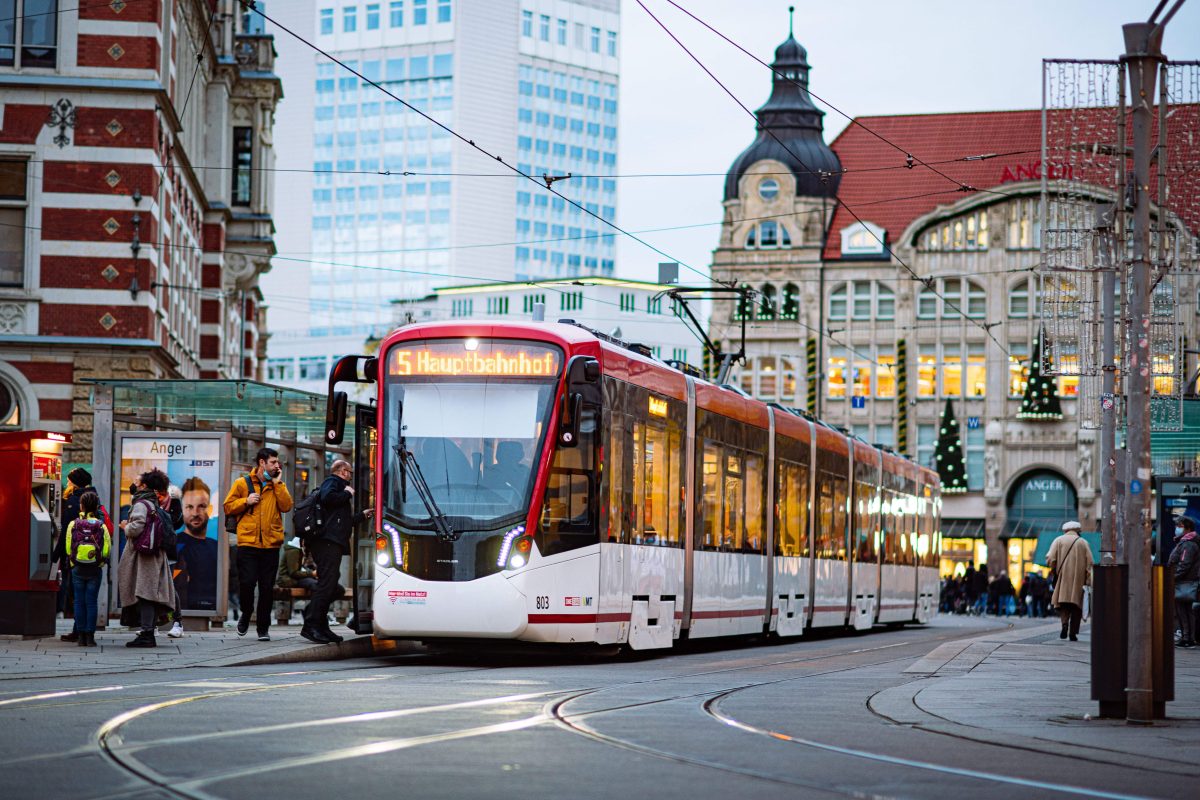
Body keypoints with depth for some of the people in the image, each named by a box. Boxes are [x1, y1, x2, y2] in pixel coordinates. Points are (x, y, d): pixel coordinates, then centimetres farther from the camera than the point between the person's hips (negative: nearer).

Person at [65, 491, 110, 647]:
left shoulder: (73, 524, -3)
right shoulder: (101, 525, -5)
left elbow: (68, 548, 0)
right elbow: (107, 548, -4)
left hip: (78, 569, 0)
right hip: (95, 569, 0)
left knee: (79, 601, 6)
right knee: (91, 602, 3)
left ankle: (81, 636, 6)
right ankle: (90, 636, 0)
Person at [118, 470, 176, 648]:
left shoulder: (141, 504, -9)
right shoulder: (156, 506, 17)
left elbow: (136, 528, -20)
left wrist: (126, 526, 1)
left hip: (142, 555, -9)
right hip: (156, 555, 9)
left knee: (144, 594, -12)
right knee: (151, 594, 9)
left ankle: (146, 634, -17)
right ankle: (148, 632, 11)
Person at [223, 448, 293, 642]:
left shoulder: (278, 486, 13)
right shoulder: (242, 483, 6)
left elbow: (286, 506, -2)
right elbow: (228, 507, 6)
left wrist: (277, 483, -4)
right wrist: (246, 501, -10)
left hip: (271, 544, 2)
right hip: (248, 544, -2)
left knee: (266, 588, 3)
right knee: (246, 583, -7)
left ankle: (263, 628, 10)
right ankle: (246, 614, 21)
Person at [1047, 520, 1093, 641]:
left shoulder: (1058, 541, 4)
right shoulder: (1083, 543, 6)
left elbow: (1050, 559, -6)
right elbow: (1089, 563, 0)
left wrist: (1055, 572, 11)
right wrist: (1088, 582, 0)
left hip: (1062, 578, 0)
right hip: (1078, 580, 0)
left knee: (1063, 605, 5)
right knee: (1076, 606, 7)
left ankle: (1065, 623, -22)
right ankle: (1073, 632, 2)